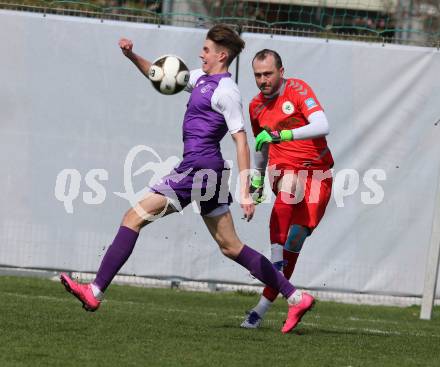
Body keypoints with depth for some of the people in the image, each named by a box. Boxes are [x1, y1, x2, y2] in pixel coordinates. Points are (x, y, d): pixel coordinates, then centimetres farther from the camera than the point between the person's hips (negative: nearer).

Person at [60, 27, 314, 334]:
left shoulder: (226, 91, -11)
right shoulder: (203, 79, 16)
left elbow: (241, 141, -15)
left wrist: (245, 192, -21)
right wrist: (132, 56, 13)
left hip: (198, 167, -10)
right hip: (210, 170, 10)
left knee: (134, 218, -7)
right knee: (230, 246, 12)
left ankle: (95, 292, -9)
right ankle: (296, 298, 12)